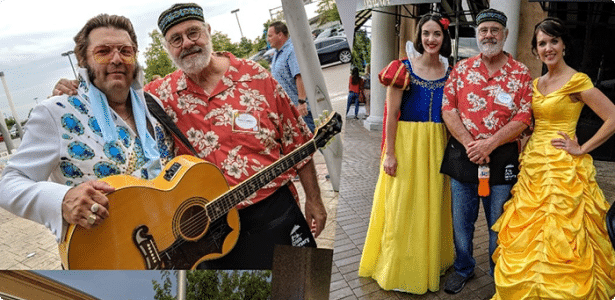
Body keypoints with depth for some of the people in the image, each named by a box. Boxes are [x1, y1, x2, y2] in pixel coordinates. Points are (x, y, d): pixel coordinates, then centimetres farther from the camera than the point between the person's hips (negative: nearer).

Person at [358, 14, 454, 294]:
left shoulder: (450, 72, 6)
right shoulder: (404, 68, -7)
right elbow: (392, 113, -9)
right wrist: (389, 153, -13)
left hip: (438, 146, 4)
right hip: (407, 143, -4)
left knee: (433, 205, 14)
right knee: (403, 206, 4)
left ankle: (430, 262, 33)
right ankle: (399, 268, 22)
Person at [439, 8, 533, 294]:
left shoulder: (521, 73, 0)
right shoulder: (461, 68, 4)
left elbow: (523, 119, -7)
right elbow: (448, 109, -3)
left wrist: (489, 144, -18)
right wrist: (469, 144, -14)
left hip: (502, 158, -1)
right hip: (462, 155, 2)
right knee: (461, 219, 13)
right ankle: (463, 268, 34)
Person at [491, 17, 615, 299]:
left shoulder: (577, 81, -8)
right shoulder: (536, 83, 12)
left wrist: (582, 149, -12)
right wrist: (525, 152, 7)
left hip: (562, 168, -6)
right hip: (533, 165, 7)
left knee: (559, 236, -1)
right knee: (527, 234, 11)